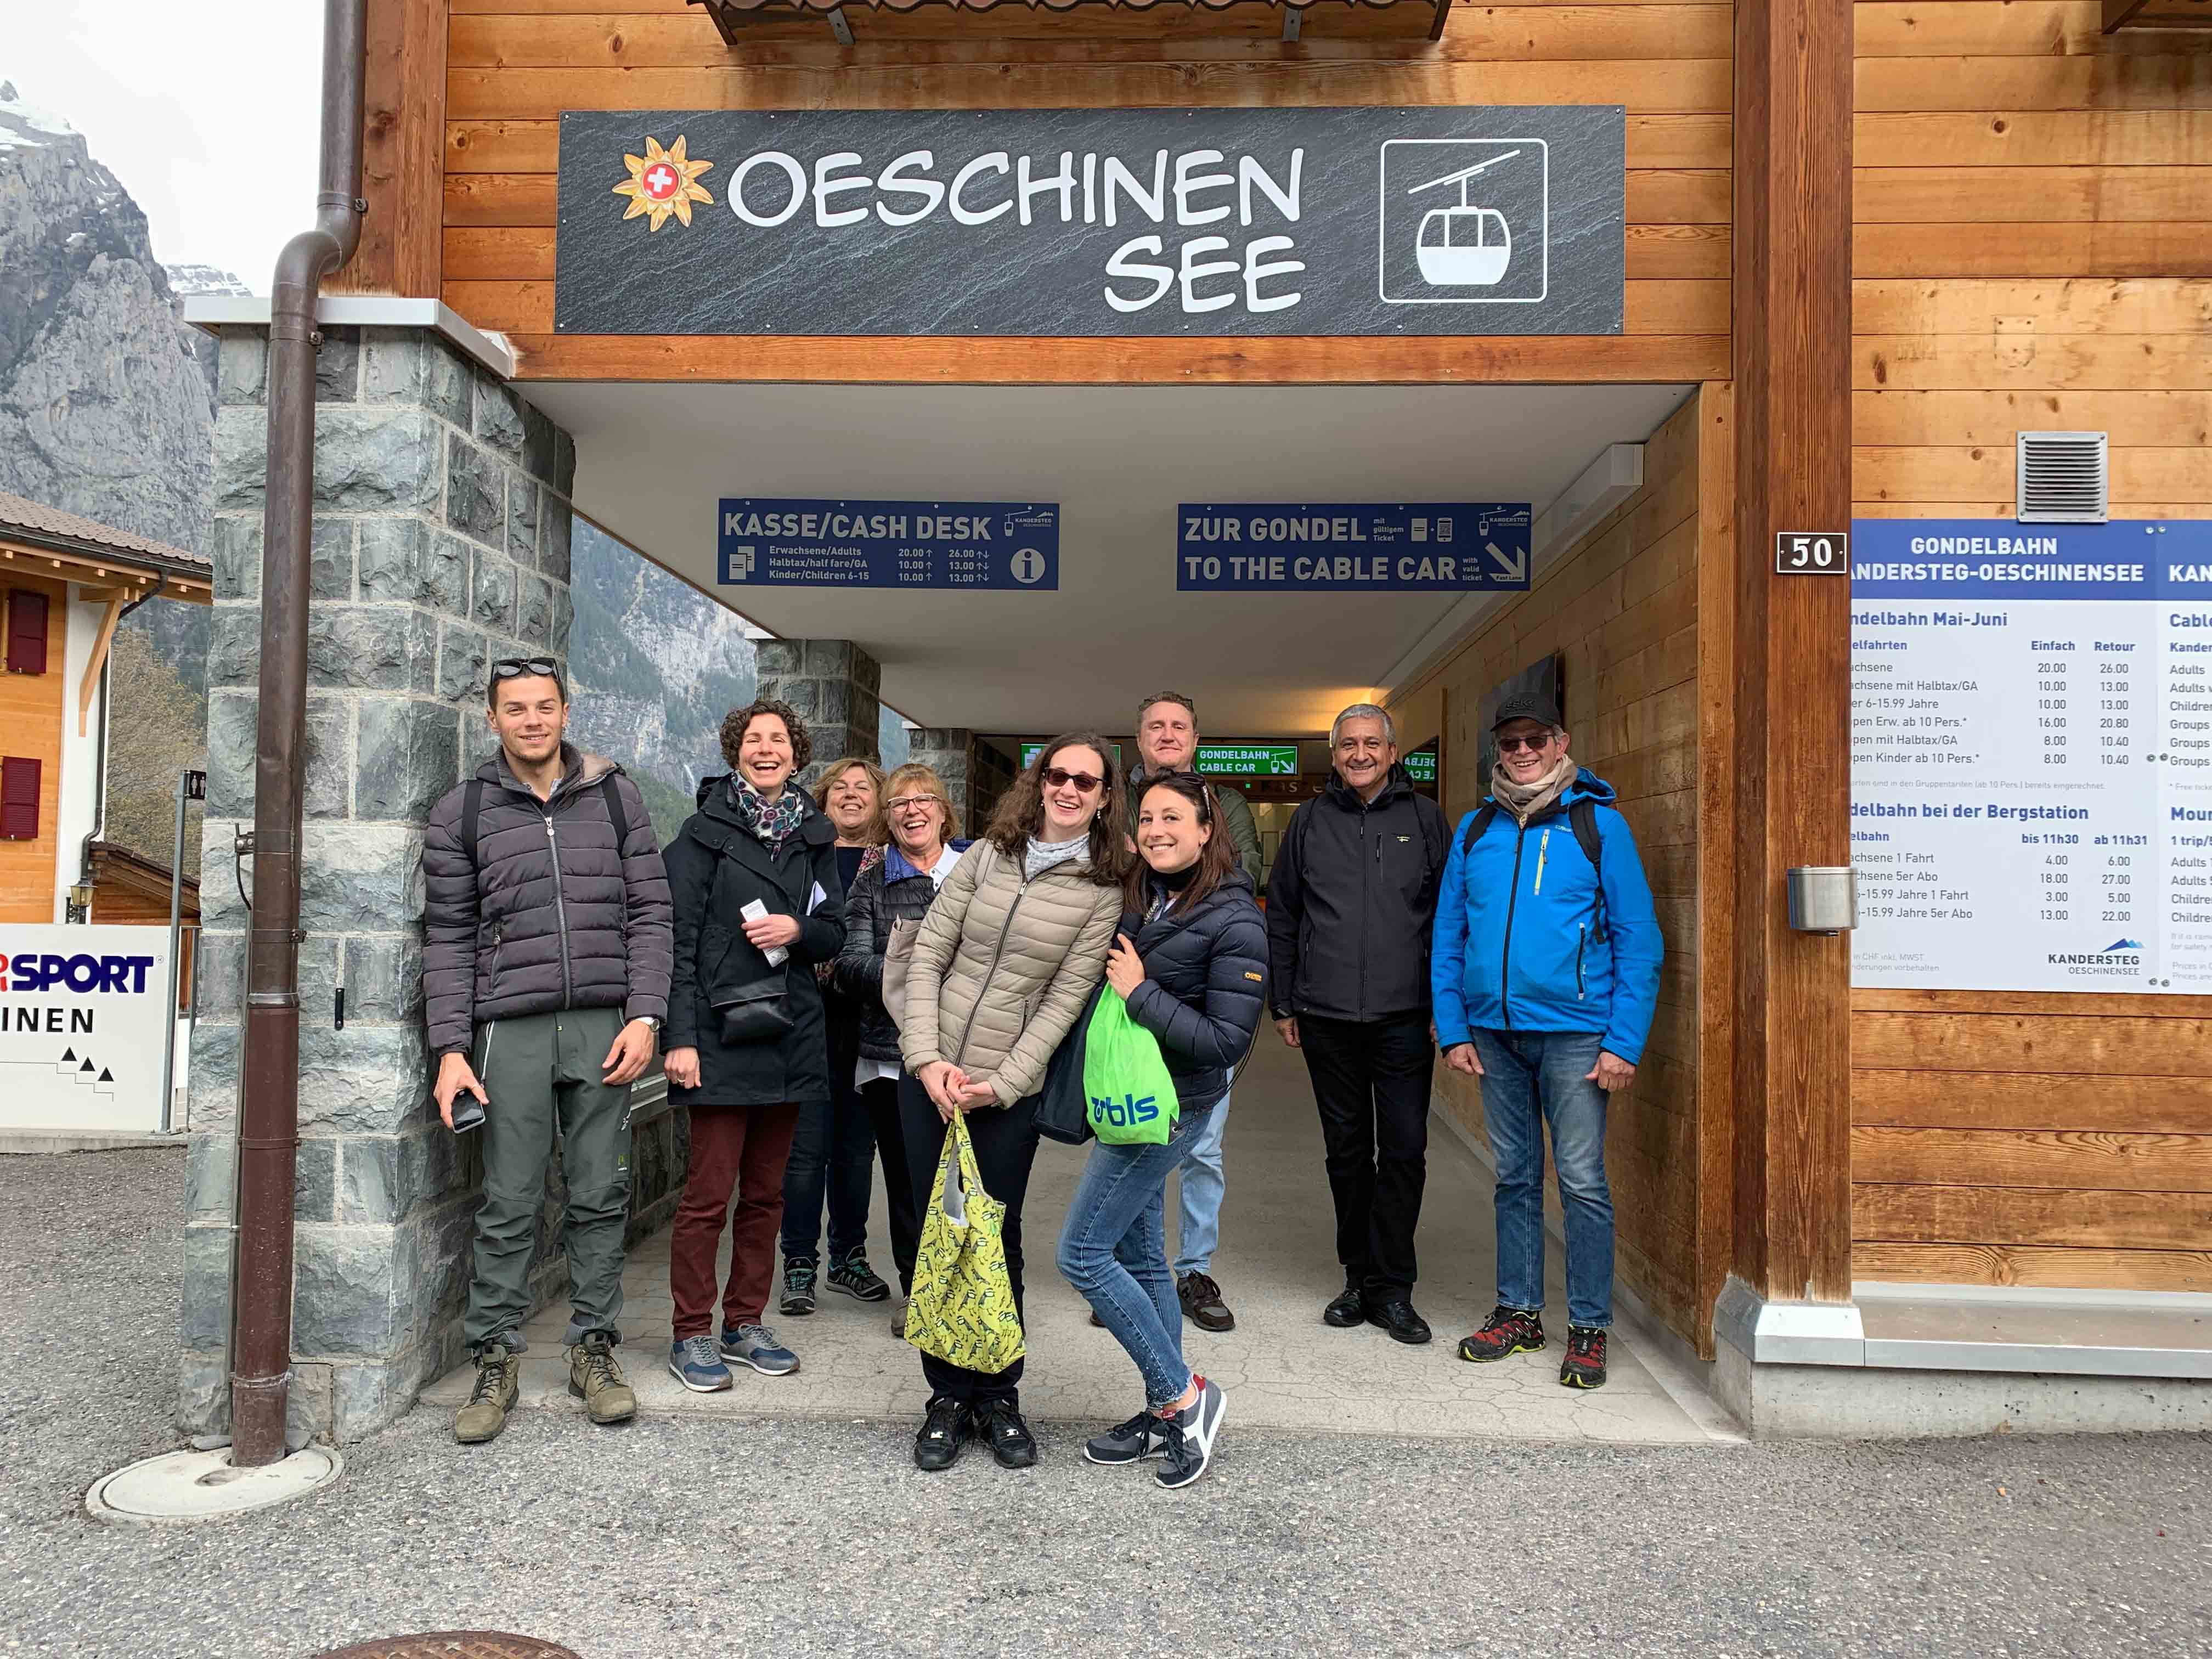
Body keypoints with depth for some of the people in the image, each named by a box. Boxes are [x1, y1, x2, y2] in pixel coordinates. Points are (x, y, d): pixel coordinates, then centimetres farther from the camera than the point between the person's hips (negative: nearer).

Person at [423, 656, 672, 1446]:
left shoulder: (615, 796, 9)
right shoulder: (461, 812, 6)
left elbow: (648, 913, 6)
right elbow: (448, 938, 5)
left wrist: (644, 1015, -3)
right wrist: (451, 1048, -3)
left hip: (603, 1026, 1)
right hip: (510, 1030, -1)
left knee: (600, 1197, 6)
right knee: (509, 1205, 2)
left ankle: (593, 1348, 19)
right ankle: (496, 1360, 15)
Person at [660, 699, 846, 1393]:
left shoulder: (814, 836, 11)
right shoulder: (705, 831, -2)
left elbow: (834, 933, 13)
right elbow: (678, 938, -7)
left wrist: (797, 930, -10)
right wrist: (680, 1036, -13)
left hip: (790, 1034, 5)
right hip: (722, 1034, -5)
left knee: (765, 1191, 12)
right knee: (709, 1193, -2)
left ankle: (746, 1322, 24)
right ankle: (691, 1335, 11)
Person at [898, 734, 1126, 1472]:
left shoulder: (1101, 891, -1)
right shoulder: (987, 855, 4)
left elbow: (1066, 997, -6)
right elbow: (927, 956, 2)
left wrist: (1001, 1083, -12)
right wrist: (926, 1058, -8)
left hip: (1010, 1093, -2)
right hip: (929, 1079, 2)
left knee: (997, 1241, 4)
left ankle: (998, 1396, 23)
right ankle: (948, 1397, 22)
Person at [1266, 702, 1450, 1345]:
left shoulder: (1424, 817, 5)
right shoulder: (1310, 821, 8)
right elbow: (1281, 916, 12)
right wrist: (1283, 1003, 8)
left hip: (1405, 1018, -1)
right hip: (1327, 1018, 2)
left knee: (1404, 1151, -1)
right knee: (1347, 1151, 10)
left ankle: (1391, 1289, 10)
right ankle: (1359, 1279, 23)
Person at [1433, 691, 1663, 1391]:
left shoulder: (1598, 824, -3)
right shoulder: (1476, 828, 8)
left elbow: (1639, 941, -6)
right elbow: (1447, 936, 9)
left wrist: (1624, 1043, -12)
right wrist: (1453, 1030, 2)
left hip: (1573, 1032, -4)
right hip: (1494, 1033, 4)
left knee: (1582, 1183, 1)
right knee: (1515, 1178, 14)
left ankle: (1589, 1328, 14)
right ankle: (1518, 1312, 26)